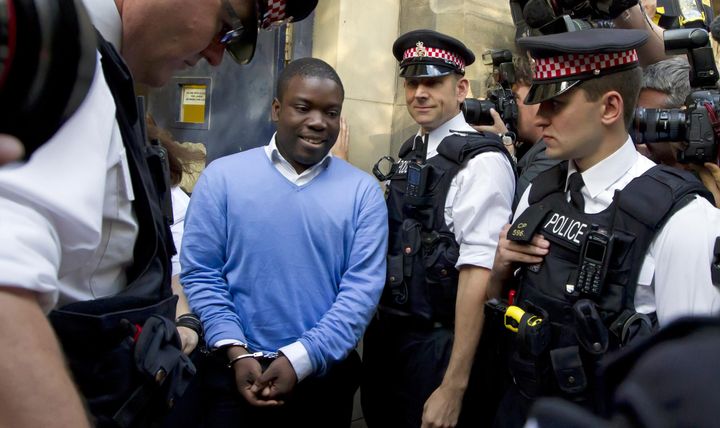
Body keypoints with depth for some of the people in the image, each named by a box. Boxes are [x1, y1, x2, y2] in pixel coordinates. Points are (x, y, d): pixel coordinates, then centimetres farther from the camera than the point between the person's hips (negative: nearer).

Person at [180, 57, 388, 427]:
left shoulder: (363, 191, -2)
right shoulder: (222, 177, -2)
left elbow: (362, 288, -8)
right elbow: (201, 274, -2)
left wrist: (300, 359, -15)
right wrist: (237, 352, -11)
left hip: (325, 377, 1)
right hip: (237, 374, 0)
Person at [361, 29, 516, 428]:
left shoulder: (481, 162, -17)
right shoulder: (411, 151, 7)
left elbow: (478, 273, -21)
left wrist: (454, 385, -21)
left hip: (437, 345, -7)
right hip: (386, 333, 8)